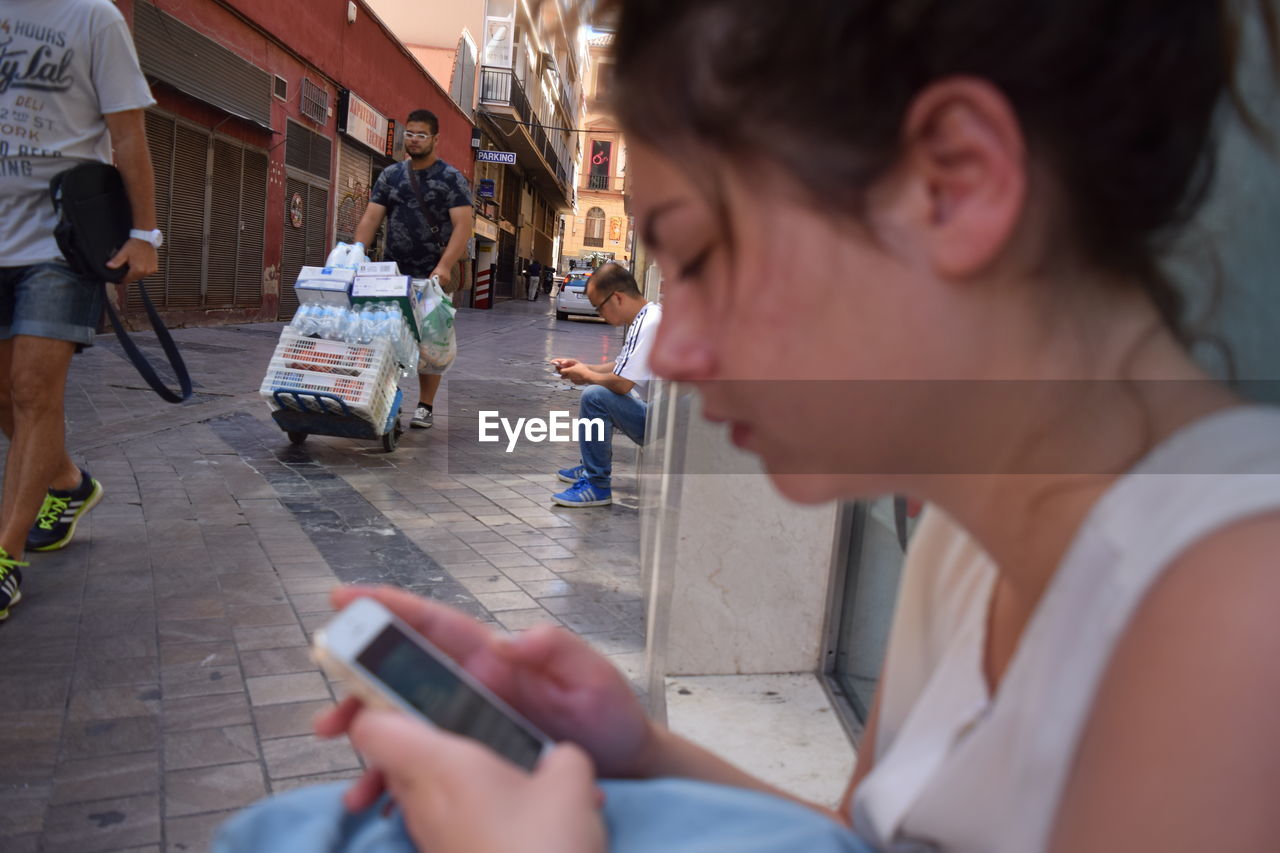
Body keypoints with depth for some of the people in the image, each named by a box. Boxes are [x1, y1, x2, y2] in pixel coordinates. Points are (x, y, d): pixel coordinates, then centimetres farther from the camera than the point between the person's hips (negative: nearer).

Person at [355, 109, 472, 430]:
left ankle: (426, 407, 10)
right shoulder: (390, 175, 10)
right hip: (392, 272, 4)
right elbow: (370, 219, 4)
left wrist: (444, 266, -27)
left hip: (433, 277, -4)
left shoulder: (451, 179, -2)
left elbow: (463, 226, -13)